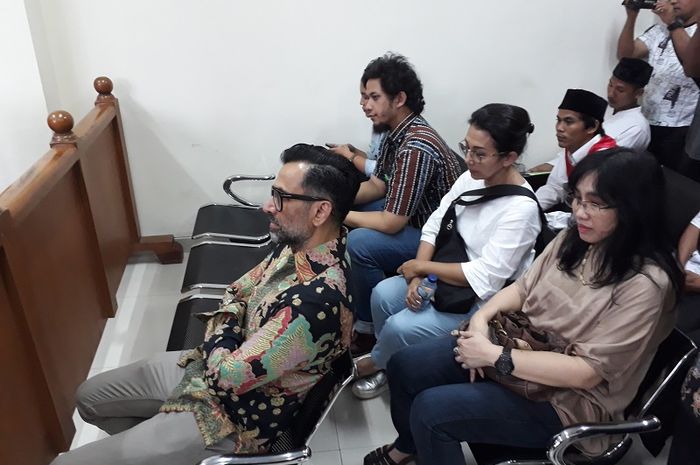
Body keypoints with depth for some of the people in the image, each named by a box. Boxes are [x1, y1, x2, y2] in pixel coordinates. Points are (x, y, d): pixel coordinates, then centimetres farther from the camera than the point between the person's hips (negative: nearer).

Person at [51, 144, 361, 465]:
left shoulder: (317, 302, -36)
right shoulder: (299, 245, -6)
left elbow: (225, 376, -29)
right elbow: (238, 292, 10)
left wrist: (222, 329, -10)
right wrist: (226, 322, -9)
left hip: (232, 418, -8)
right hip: (212, 366, 9)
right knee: (89, 397, 21)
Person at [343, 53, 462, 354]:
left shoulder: (417, 148, -29)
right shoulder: (396, 131, 1)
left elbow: (391, 223, -28)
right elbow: (376, 185, 8)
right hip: (412, 220, 10)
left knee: (360, 243, -28)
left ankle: (368, 329, -4)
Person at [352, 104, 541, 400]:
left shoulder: (521, 208, -27)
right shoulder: (471, 177, -5)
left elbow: (486, 278, -27)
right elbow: (434, 225, 0)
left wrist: (421, 266, -19)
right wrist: (417, 277, -15)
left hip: (484, 301, -7)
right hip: (450, 275, 7)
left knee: (400, 327, -18)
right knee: (382, 295, -9)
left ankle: (376, 362, 17)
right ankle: (388, 359, 16)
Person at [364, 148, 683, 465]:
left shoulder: (645, 284, -23)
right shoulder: (573, 239, -1)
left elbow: (587, 372, -25)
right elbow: (523, 287, 8)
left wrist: (495, 356, -25)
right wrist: (482, 316, -11)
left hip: (567, 399, -7)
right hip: (523, 343, 7)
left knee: (431, 410, -20)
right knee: (404, 367, 3)